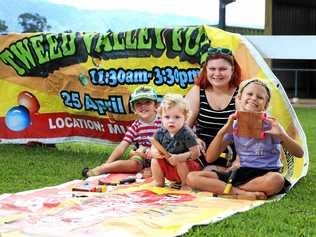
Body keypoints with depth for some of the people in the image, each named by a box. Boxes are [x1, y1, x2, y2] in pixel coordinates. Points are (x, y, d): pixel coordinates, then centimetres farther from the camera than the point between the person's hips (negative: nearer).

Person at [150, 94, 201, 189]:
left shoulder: (187, 134, -23)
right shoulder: (160, 133, -9)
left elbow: (196, 153, -27)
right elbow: (153, 148, -3)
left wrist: (178, 158, -36)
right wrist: (155, 152, -29)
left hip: (185, 163, -4)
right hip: (166, 165, 4)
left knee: (181, 163, -33)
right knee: (155, 161, -16)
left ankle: (185, 184, -5)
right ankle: (159, 182, 8)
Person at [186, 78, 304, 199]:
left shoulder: (270, 124, -3)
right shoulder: (234, 126, 5)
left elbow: (299, 153, -6)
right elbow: (210, 158, 1)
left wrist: (281, 135, -23)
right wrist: (222, 132, -13)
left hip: (265, 174, -3)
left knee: (276, 180, -42)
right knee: (192, 177, -14)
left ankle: (223, 188, -20)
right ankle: (243, 193, -22)